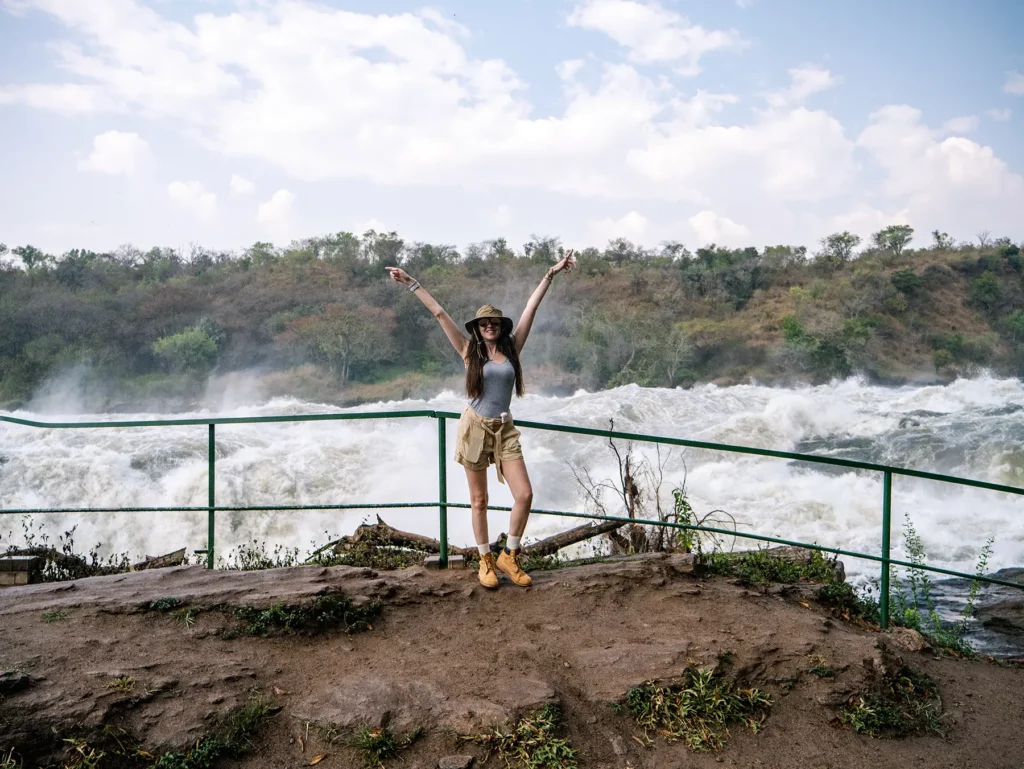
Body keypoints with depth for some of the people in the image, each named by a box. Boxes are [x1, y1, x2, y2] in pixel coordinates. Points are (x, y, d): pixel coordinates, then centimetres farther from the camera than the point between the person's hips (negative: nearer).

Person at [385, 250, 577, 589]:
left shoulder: (511, 348, 4)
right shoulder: (470, 351, 0)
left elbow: (531, 308, 3)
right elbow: (439, 313, -3)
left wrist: (551, 273, 5)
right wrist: (412, 284, -3)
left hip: (505, 430, 2)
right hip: (475, 427, -2)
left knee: (525, 495, -5)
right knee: (479, 500, 6)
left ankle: (509, 556, 14)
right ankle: (486, 560, 21)